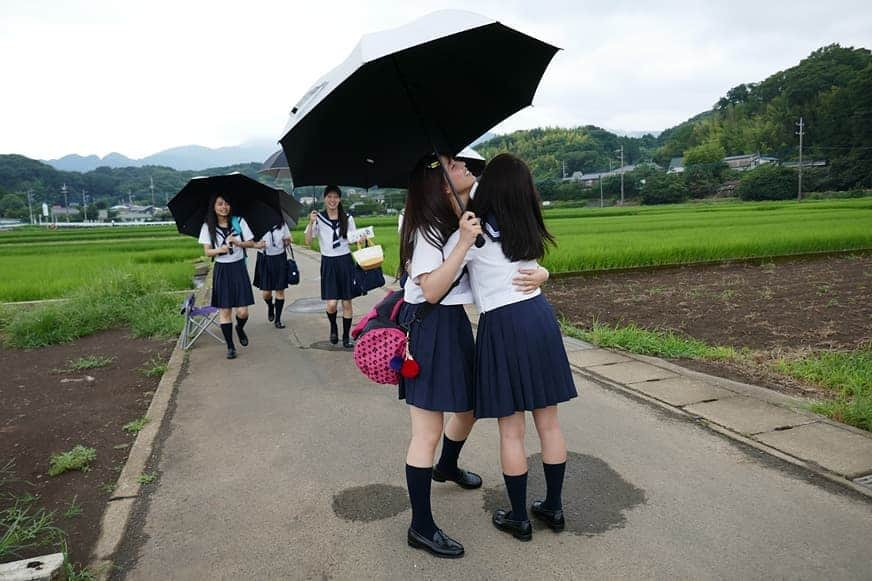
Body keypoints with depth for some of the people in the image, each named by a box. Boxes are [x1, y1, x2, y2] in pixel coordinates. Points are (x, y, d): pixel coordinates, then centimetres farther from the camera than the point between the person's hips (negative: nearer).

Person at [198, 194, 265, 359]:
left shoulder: (239, 222, -1)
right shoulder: (208, 227, 0)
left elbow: (250, 242, 2)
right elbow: (207, 251, -2)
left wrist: (238, 243, -18)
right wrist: (219, 250, -22)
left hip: (238, 268, 0)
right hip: (221, 271, 0)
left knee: (242, 311, -4)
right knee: (224, 310, 2)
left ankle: (240, 328, 31)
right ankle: (230, 346, 14)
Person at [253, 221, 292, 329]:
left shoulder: (282, 224, 2)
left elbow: (288, 241, 13)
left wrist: (287, 242, -10)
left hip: (279, 258, 2)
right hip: (264, 258, -1)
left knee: (280, 291, 2)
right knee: (266, 293, 0)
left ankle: (278, 320, 14)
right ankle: (270, 307, 36)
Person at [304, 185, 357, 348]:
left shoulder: (347, 218, 3)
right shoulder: (318, 218, -2)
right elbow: (308, 241, -6)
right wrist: (311, 223, -19)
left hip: (345, 261, 1)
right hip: (328, 263, -1)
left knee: (347, 302, 4)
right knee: (331, 304, -8)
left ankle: (346, 337, 18)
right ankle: (333, 327, 24)